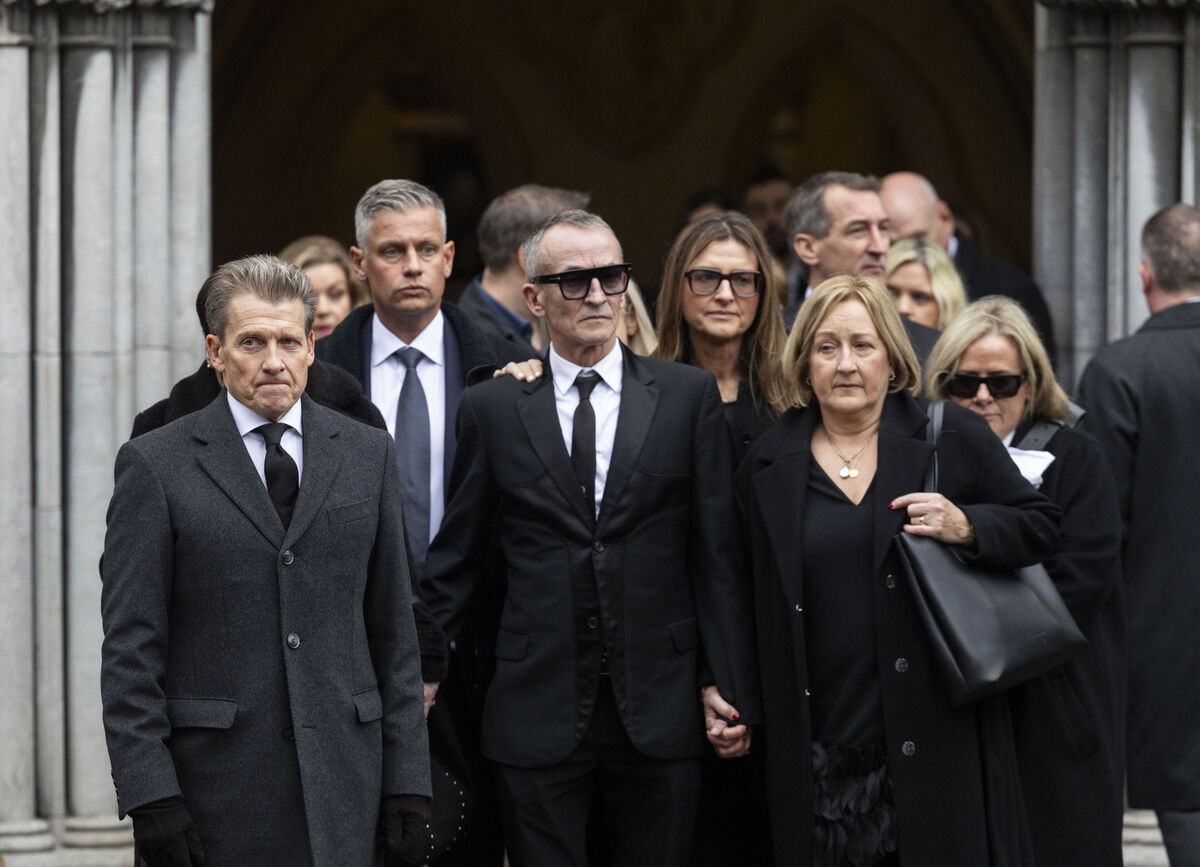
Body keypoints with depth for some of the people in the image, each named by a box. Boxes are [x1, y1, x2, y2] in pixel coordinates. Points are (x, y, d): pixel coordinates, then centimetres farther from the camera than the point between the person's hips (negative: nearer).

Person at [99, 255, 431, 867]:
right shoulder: (155, 466, 1)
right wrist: (150, 796, -11)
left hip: (342, 789, 3)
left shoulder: (366, 455, 11)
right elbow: (130, 650, -3)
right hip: (213, 788, -2)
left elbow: (394, 632, 11)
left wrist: (407, 782, 5)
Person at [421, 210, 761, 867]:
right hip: (537, 709, 0)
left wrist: (726, 685, 0)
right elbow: (457, 558, 9)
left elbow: (717, 553, 4)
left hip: (659, 708, 0)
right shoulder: (491, 408, 5)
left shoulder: (689, 396, 5)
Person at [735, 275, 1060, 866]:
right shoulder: (768, 466, 10)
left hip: (935, 738, -1)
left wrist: (967, 528, -10)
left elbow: (1041, 527, 9)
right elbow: (754, 605, 18)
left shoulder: (954, 438, 4)